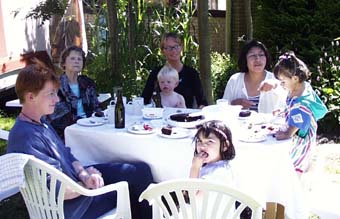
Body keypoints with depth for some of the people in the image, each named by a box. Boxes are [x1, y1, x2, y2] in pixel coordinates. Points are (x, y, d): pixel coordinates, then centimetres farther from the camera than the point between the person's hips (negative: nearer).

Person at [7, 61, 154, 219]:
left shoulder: (40, 122, 3)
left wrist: (84, 174, -10)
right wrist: (87, 184, -12)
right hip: (69, 206, -9)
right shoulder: (26, 139, -28)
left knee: (140, 170, 2)